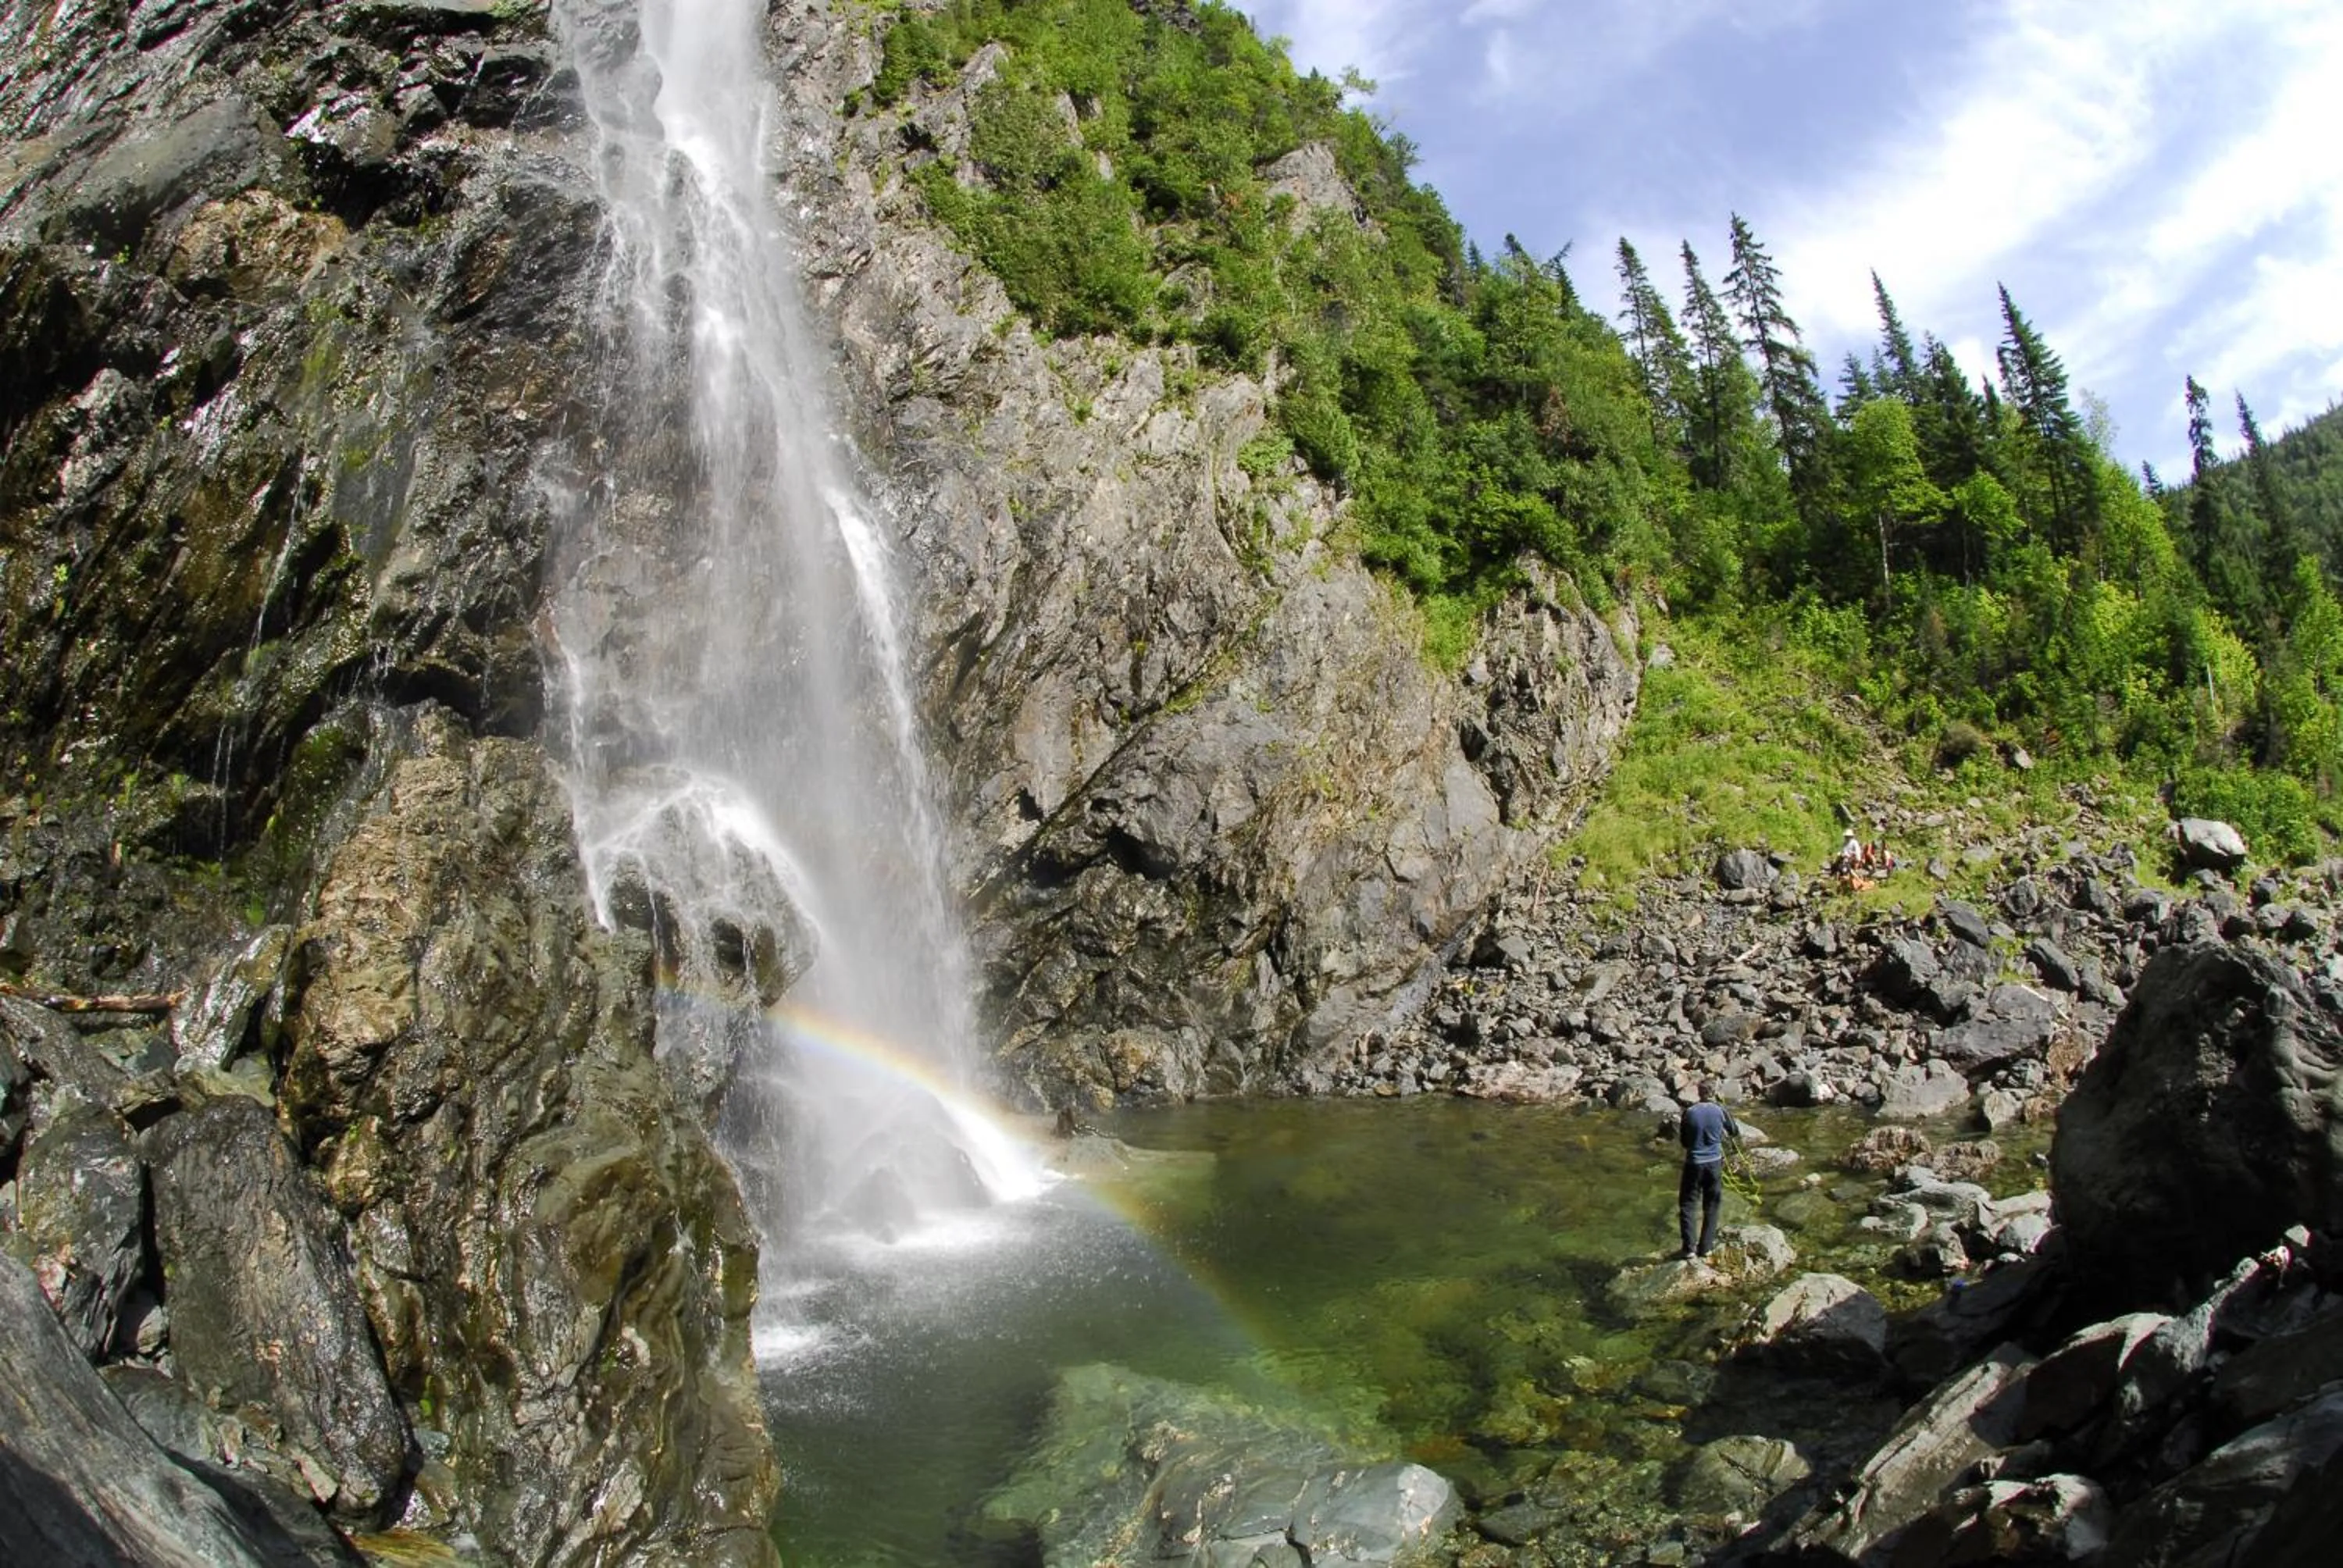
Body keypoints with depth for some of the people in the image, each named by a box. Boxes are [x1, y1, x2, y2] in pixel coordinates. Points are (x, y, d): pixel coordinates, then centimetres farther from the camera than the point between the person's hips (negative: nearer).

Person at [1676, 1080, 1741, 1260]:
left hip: (1694, 1163, -1)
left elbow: (1684, 1142, 1)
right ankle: (1705, 1247, 16)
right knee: (1711, 1207, 14)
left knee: (1687, 1205, 8)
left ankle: (1689, 1248, 3)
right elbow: (1735, 1132, 9)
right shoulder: (1720, 1111, -8)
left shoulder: (1689, 1112, -8)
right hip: (1714, 1163, 1)